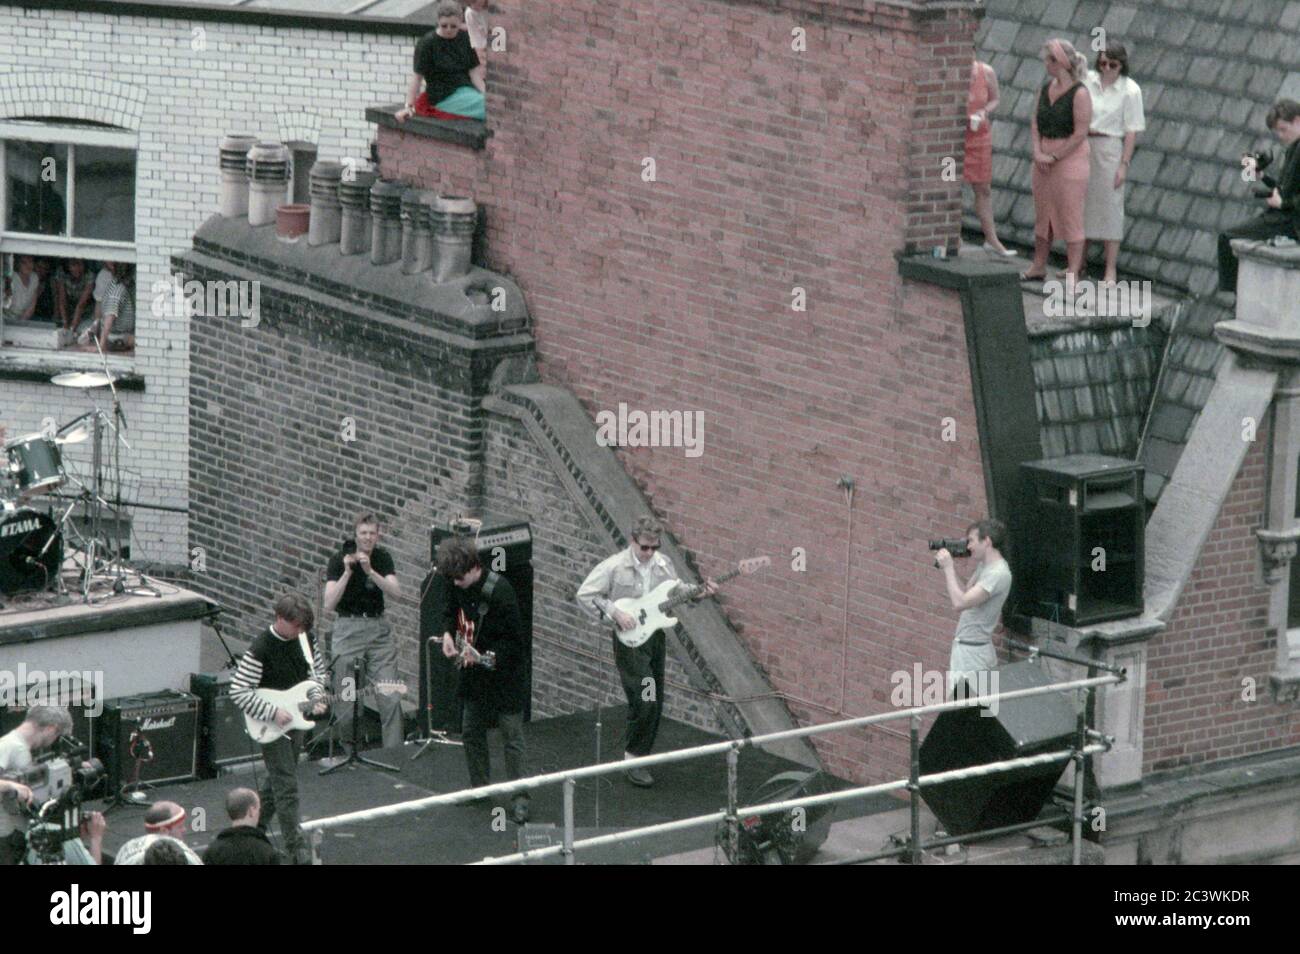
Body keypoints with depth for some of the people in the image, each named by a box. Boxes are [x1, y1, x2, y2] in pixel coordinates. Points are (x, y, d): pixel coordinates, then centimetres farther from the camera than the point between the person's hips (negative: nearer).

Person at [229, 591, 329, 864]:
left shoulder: (303, 638, -2)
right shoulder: (260, 649, -23)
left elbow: (316, 670, 14)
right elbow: (238, 691, -23)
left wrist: (316, 698, -5)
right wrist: (273, 713, -25)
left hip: (295, 719, 7)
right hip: (271, 727, -7)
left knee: (278, 778, 18)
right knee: (287, 786, -7)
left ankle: (255, 826, 36)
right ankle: (296, 849, -4)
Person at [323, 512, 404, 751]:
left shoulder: (382, 558, 3)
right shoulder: (339, 560, -5)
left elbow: (396, 594, -11)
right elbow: (329, 605, -15)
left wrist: (370, 571, -22)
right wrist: (347, 572, -23)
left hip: (379, 630, 2)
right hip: (348, 630, -2)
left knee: (390, 699, -9)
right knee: (347, 702, -2)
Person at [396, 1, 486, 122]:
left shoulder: (465, 38, 8)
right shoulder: (427, 43, -6)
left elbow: (474, 72, 6)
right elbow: (417, 77, -7)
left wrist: (484, 94, -8)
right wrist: (409, 106, -12)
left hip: (467, 90, 5)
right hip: (444, 97, -5)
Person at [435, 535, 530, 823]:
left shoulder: (500, 591, -26)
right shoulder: (458, 587, -5)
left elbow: (514, 640, -21)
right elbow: (449, 609, 17)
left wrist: (485, 656, -33)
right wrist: (448, 632, -3)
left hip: (504, 674, -7)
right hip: (474, 672, 7)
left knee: (511, 736, -3)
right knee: (472, 732, 15)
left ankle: (519, 797, 2)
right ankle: (479, 787, 30)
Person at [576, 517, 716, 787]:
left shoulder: (664, 565, 3)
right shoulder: (614, 567, -14)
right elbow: (585, 594, -12)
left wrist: (699, 594, -2)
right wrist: (614, 613, -19)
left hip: (655, 637, 6)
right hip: (629, 641, -6)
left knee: (655, 705, 10)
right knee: (644, 701, -15)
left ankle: (639, 757, 22)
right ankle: (632, 762, -4)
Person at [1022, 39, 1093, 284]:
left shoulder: (1079, 93, -14)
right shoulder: (1045, 89, 8)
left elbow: (1080, 134, -16)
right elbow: (1035, 124, 9)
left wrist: (1053, 157, -13)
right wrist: (1038, 153, -6)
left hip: (1070, 157, -7)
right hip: (1045, 159, 7)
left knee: (1071, 215, -3)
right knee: (1043, 213, 14)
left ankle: (1073, 274, 0)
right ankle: (1038, 266, 25)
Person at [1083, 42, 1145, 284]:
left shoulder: (1130, 90, -6)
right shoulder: (1088, 80, 2)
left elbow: (1132, 131, -5)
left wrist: (1124, 164, -10)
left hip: (1109, 148, -3)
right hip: (1082, 147, 3)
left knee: (1110, 205, 0)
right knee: (1081, 203, 11)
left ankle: (1110, 270, 5)